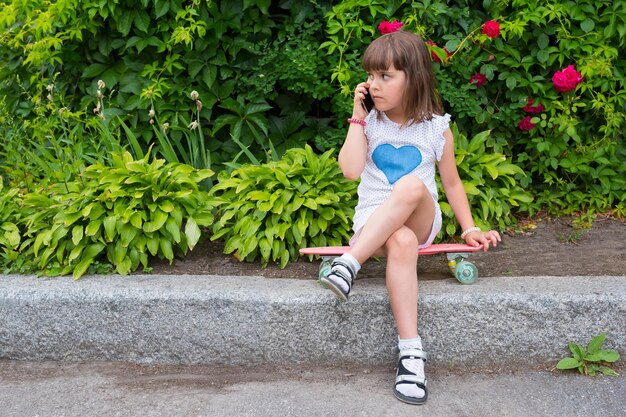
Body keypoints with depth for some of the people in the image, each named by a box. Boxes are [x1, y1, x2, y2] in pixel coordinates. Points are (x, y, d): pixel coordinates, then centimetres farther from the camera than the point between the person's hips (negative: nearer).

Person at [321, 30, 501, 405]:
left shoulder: (437, 128, 2)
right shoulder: (369, 123, 5)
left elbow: (452, 183, 10)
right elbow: (351, 170, -10)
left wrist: (469, 228, 3)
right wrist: (358, 117, -6)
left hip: (421, 220, 0)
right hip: (373, 221, 0)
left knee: (412, 185, -36)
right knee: (401, 242, -38)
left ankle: (350, 264, -38)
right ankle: (410, 349, -38)